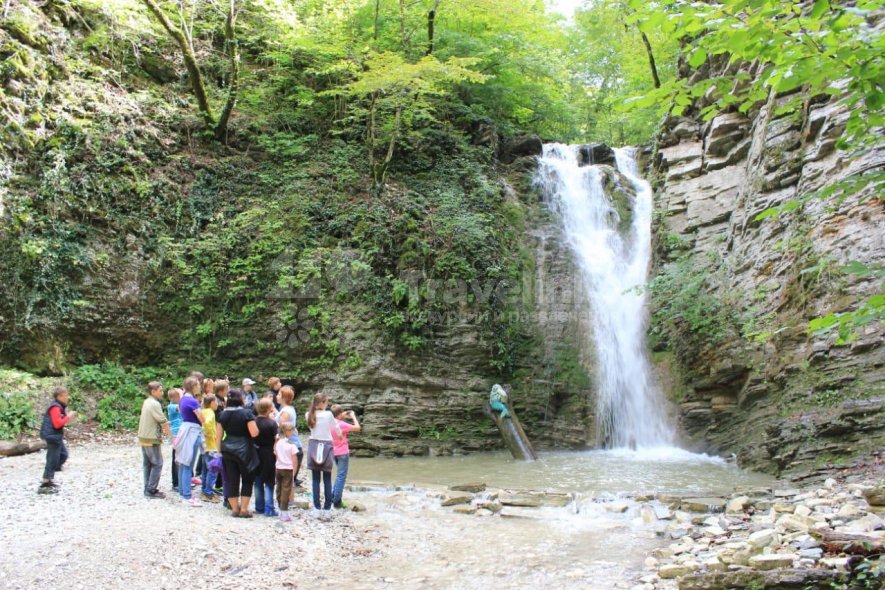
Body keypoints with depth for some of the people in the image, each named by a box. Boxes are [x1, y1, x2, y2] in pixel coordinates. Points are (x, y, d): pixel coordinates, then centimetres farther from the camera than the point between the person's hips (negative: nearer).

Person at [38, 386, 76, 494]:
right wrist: (68, 417, -18)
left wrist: (68, 416, 5)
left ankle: (49, 478, 24)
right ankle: (44, 486, -2)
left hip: (56, 436, 11)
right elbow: (57, 423, -24)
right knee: (52, 460, -6)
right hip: (52, 436, -11)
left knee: (63, 455, 18)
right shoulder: (55, 407, -18)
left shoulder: (60, 407, 12)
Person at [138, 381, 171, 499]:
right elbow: (163, 421, -17)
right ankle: (151, 490, -3)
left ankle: (148, 489, 17)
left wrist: (163, 429, 13)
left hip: (143, 437, 9)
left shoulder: (146, 402, 12)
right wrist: (170, 433, -6)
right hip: (152, 439, -9)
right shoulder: (155, 404, -18)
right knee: (157, 464, -4)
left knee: (147, 464, 13)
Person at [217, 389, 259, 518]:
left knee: (232, 480, 9)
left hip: (228, 450, 4)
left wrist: (220, 450, 18)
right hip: (244, 450, -4)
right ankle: (244, 509, 5)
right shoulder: (246, 413, -11)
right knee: (247, 479, 7)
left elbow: (219, 435, 8)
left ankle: (234, 509, 14)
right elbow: (254, 433, -14)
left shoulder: (222, 414, 4)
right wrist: (254, 422, 4)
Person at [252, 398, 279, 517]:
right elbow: (276, 439, -15)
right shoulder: (271, 423, -15)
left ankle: (259, 507, 20)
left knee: (258, 481, 14)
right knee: (269, 482, 2)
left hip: (256, 452, 5)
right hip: (268, 454, -5)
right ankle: (269, 509, -1)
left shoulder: (254, 421, -2)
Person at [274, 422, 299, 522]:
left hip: (278, 468, 5)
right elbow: (294, 460, -8)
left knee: (279, 488, 13)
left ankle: (281, 511, 22)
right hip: (288, 469, -5)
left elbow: (276, 456, 8)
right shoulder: (291, 444, -11)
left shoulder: (277, 443, 4)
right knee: (286, 490, -2)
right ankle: (284, 513, -3)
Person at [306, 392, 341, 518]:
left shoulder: (309, 414, -1)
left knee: (315, 479, 6)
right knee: (327, 480, 3)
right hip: (326, 447, -3)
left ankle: (317, 509, 4)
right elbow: (337, 427, 4)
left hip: (314, 446, 3)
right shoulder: (328, 414, -10)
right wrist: (339, 434, 26)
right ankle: (327, 509, 2)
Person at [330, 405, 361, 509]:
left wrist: (344, 417, 10)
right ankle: (337, 502, -3)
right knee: (341, 477, -3)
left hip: (335, 452, 8)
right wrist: (353, 416, -7)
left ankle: (333, 497, 25)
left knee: (339, 475, 22)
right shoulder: (342, 424, -20)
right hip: (343, 453, -8)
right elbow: (357, 428, -18)